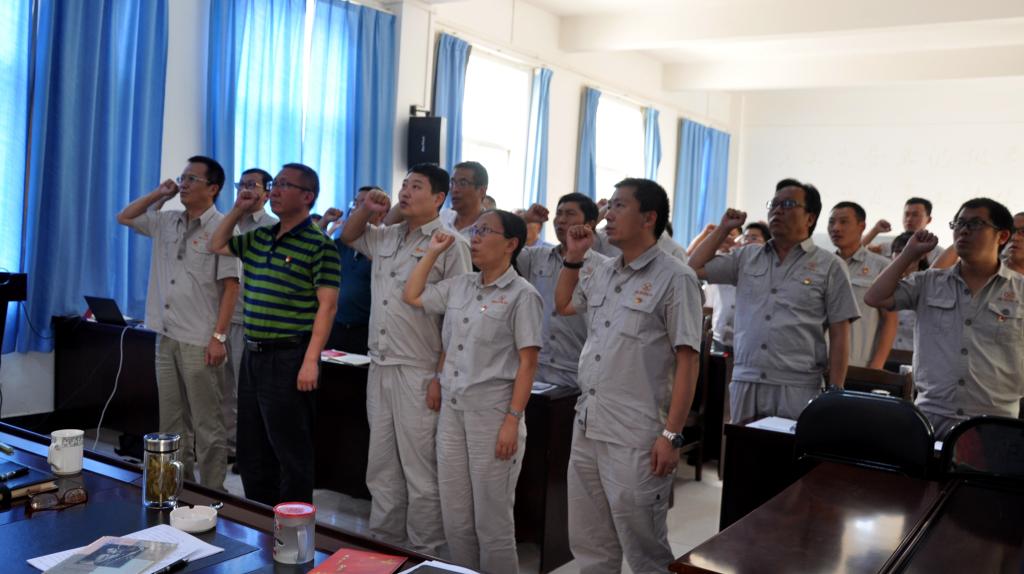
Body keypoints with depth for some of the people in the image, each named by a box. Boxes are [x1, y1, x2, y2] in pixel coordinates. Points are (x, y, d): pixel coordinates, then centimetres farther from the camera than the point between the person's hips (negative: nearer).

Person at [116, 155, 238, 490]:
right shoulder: (166, 222, 12)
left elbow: (230, 287, -13)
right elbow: (124, 217, 25)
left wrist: (219, 337, -18)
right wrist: (159, 194, 13)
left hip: (200, 342, -7)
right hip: (166, 337, 7)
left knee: (206, 425, 0)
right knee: (171, 423, 14)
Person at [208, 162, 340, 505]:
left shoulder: (318, 245, -11)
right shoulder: (259, 238, 12)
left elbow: (327, 305, -15)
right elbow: (217, 246, 27)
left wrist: (311, 360, -21)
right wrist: (238, 210, 12)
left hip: (289, 359, -8)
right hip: (253, 354, 8)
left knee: (291, 451, 2)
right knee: (251, 450, 17)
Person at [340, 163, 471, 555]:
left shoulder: (451, 244, -9)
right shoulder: (386, 236, 12)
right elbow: (347, 237, 33)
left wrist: (442, 377, -17)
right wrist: (365, 209, 11)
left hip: (419, 374, -7)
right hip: (379, 368, 7)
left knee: (421, 473, 3)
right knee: (382, 469, 16)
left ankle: (424, 556, 16)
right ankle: (382, 544, 29)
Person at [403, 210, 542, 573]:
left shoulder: (522, 295, -8)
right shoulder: (458, 287, 11)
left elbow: (527, 363, -11)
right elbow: (411, 296, 23)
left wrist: (513, 421, -16)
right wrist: (433, 252, 16)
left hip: (492, 414, -6)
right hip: (452, 410, 6)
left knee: (491, 518, 4)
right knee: (454, 516, 14)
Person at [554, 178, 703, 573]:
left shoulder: (675, 278, -10)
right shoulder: (603, 274, 11)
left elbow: (687, 361, -13)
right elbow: (563, 305, 31)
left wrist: (671, 435, -17)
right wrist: (573, 258, 16)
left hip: (637, 438, -7)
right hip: (587, 428, 7)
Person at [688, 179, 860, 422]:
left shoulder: (829, 266, 3)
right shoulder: (746, 257, 13)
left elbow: (839, 335, 1)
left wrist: (834, 394, -5)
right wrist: (723, 228, 11)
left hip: (798, 389, -3)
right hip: (744, 383, 3)